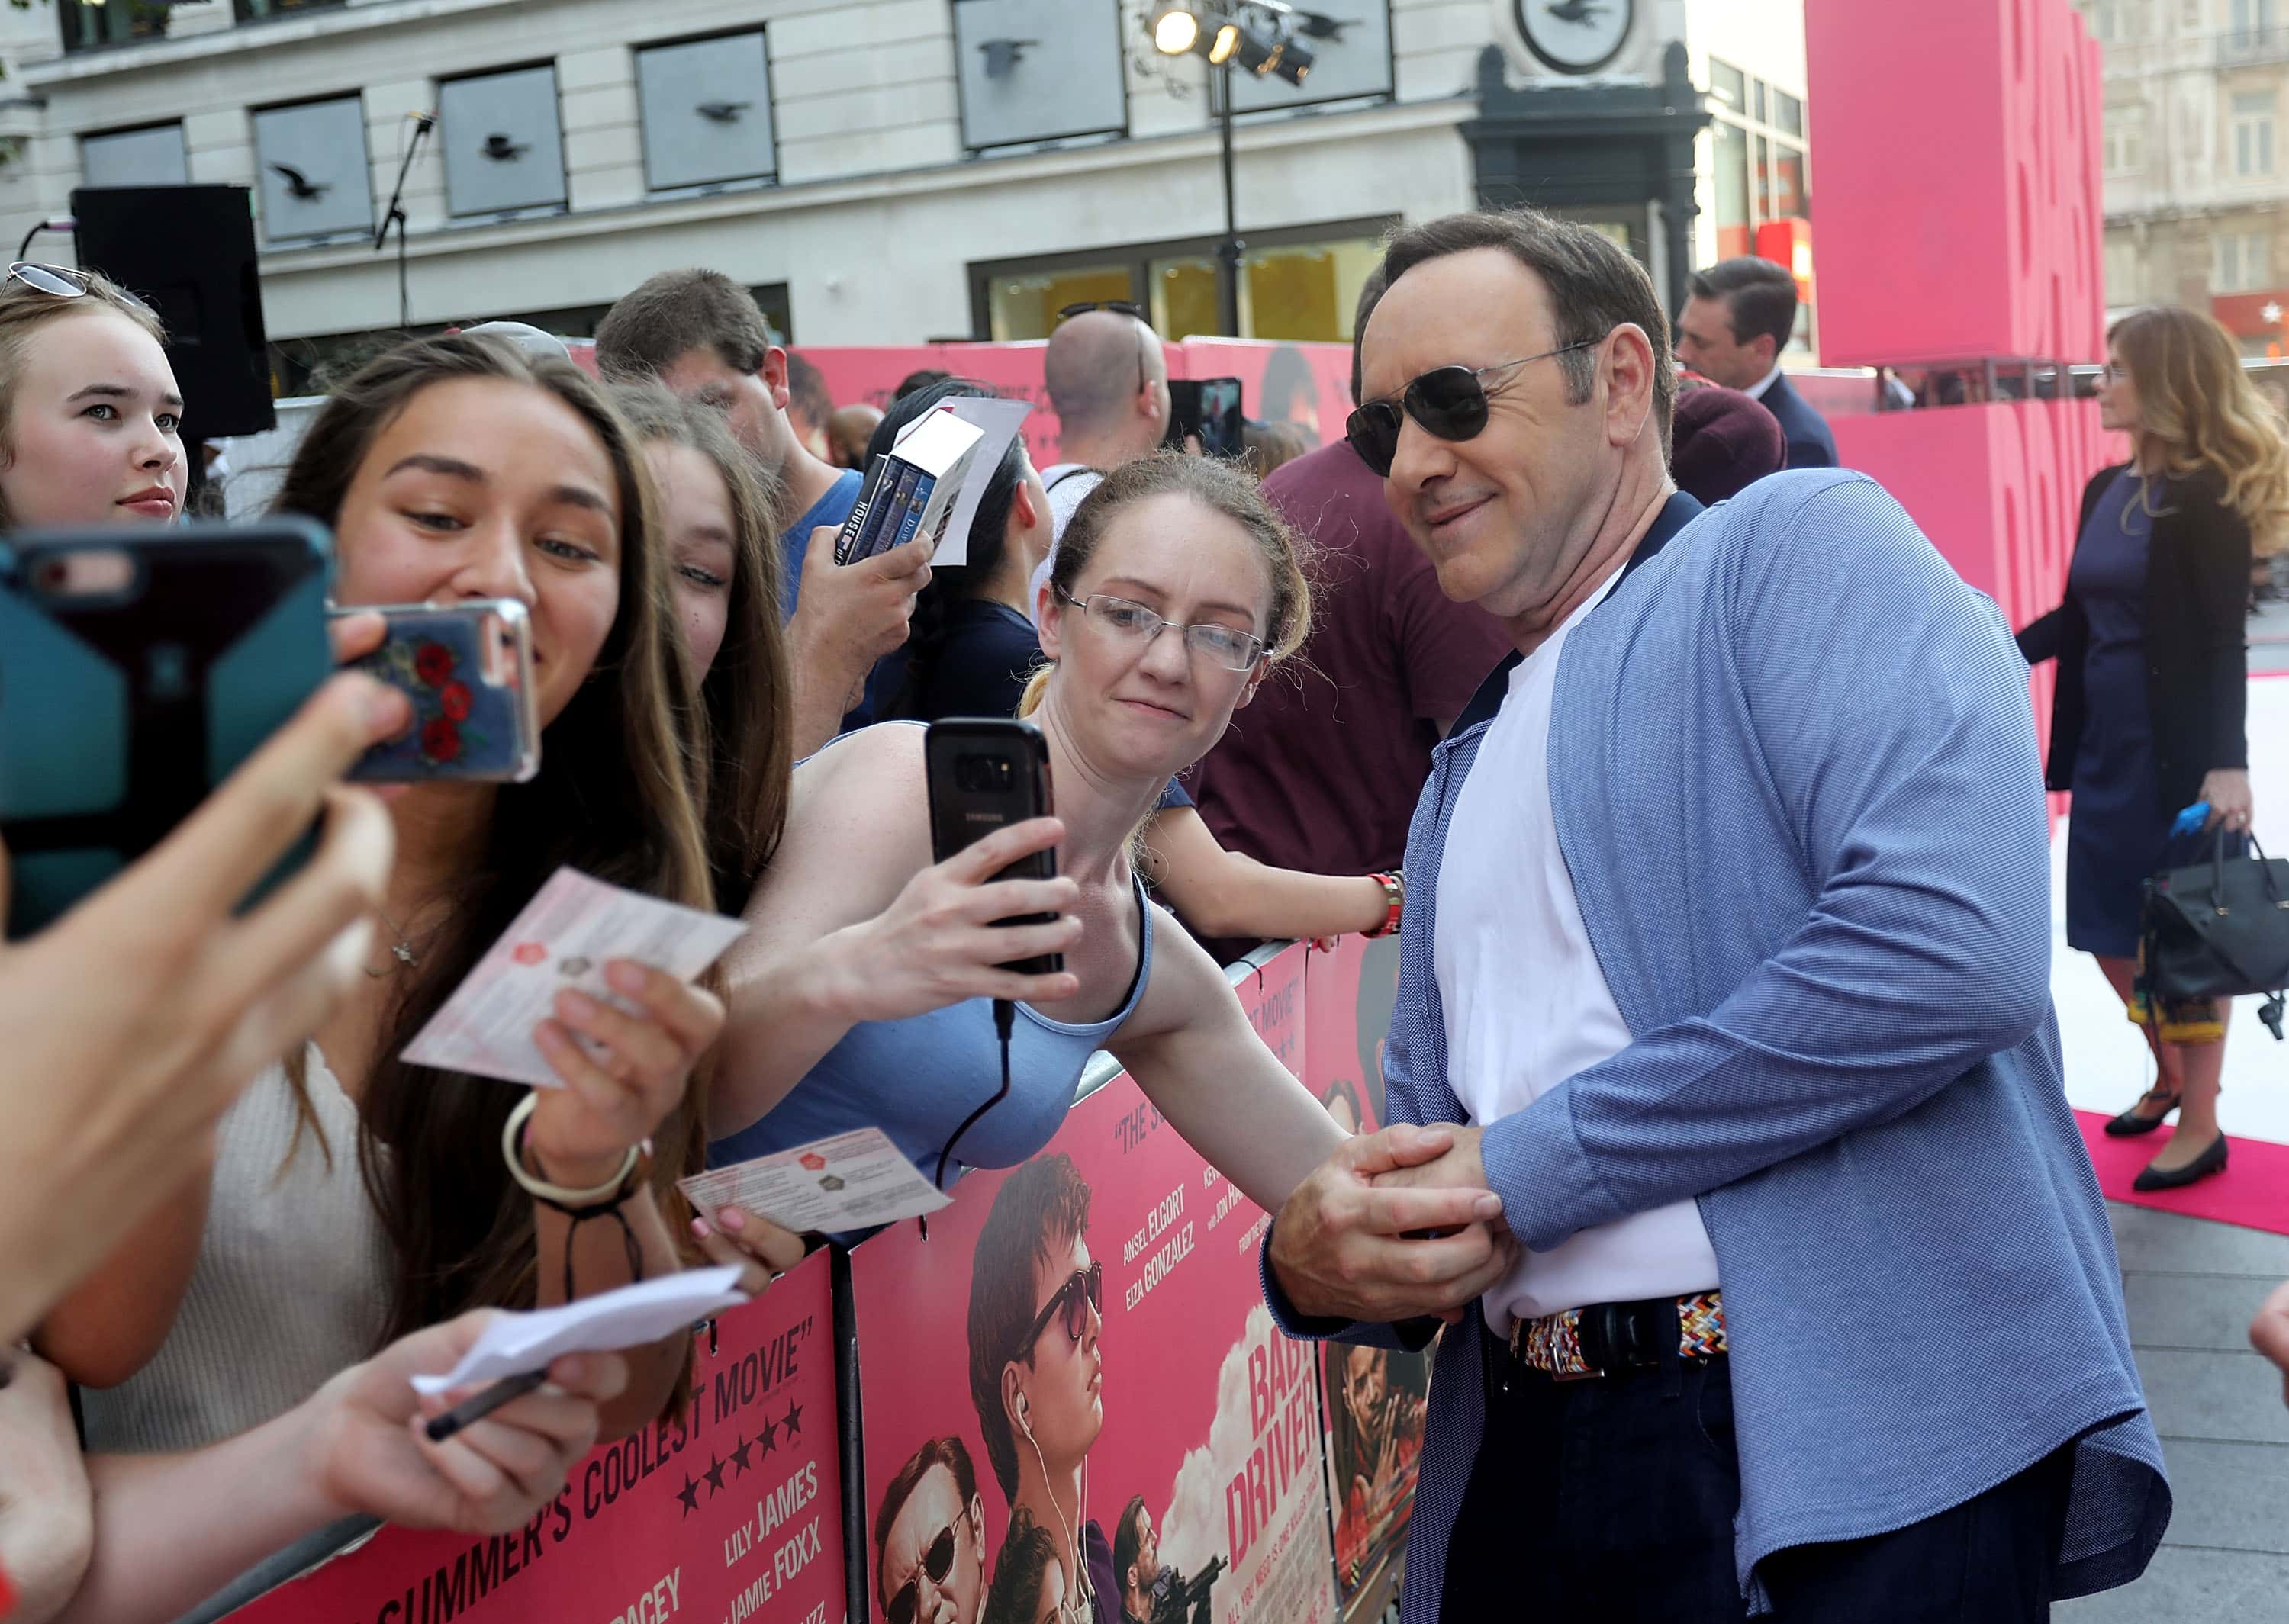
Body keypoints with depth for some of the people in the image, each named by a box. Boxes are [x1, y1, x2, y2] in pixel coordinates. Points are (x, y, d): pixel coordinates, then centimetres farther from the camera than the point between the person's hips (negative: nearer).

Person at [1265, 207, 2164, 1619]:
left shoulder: (1803, 547, -4)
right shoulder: (1468, 767, 19)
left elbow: (1955, 943, -21)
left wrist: (1535, 1167, -14)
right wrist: (1321, 1257, -4)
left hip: (1868, 1461, -7)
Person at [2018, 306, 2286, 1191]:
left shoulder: (2206, 497, -13)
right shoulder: (2107, 488, 8)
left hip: (2178, 749, -7)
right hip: (2104, 743, 7)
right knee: (2109, 931, 14)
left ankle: (2201, 1124, 17)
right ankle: (2170, 1073, 36)